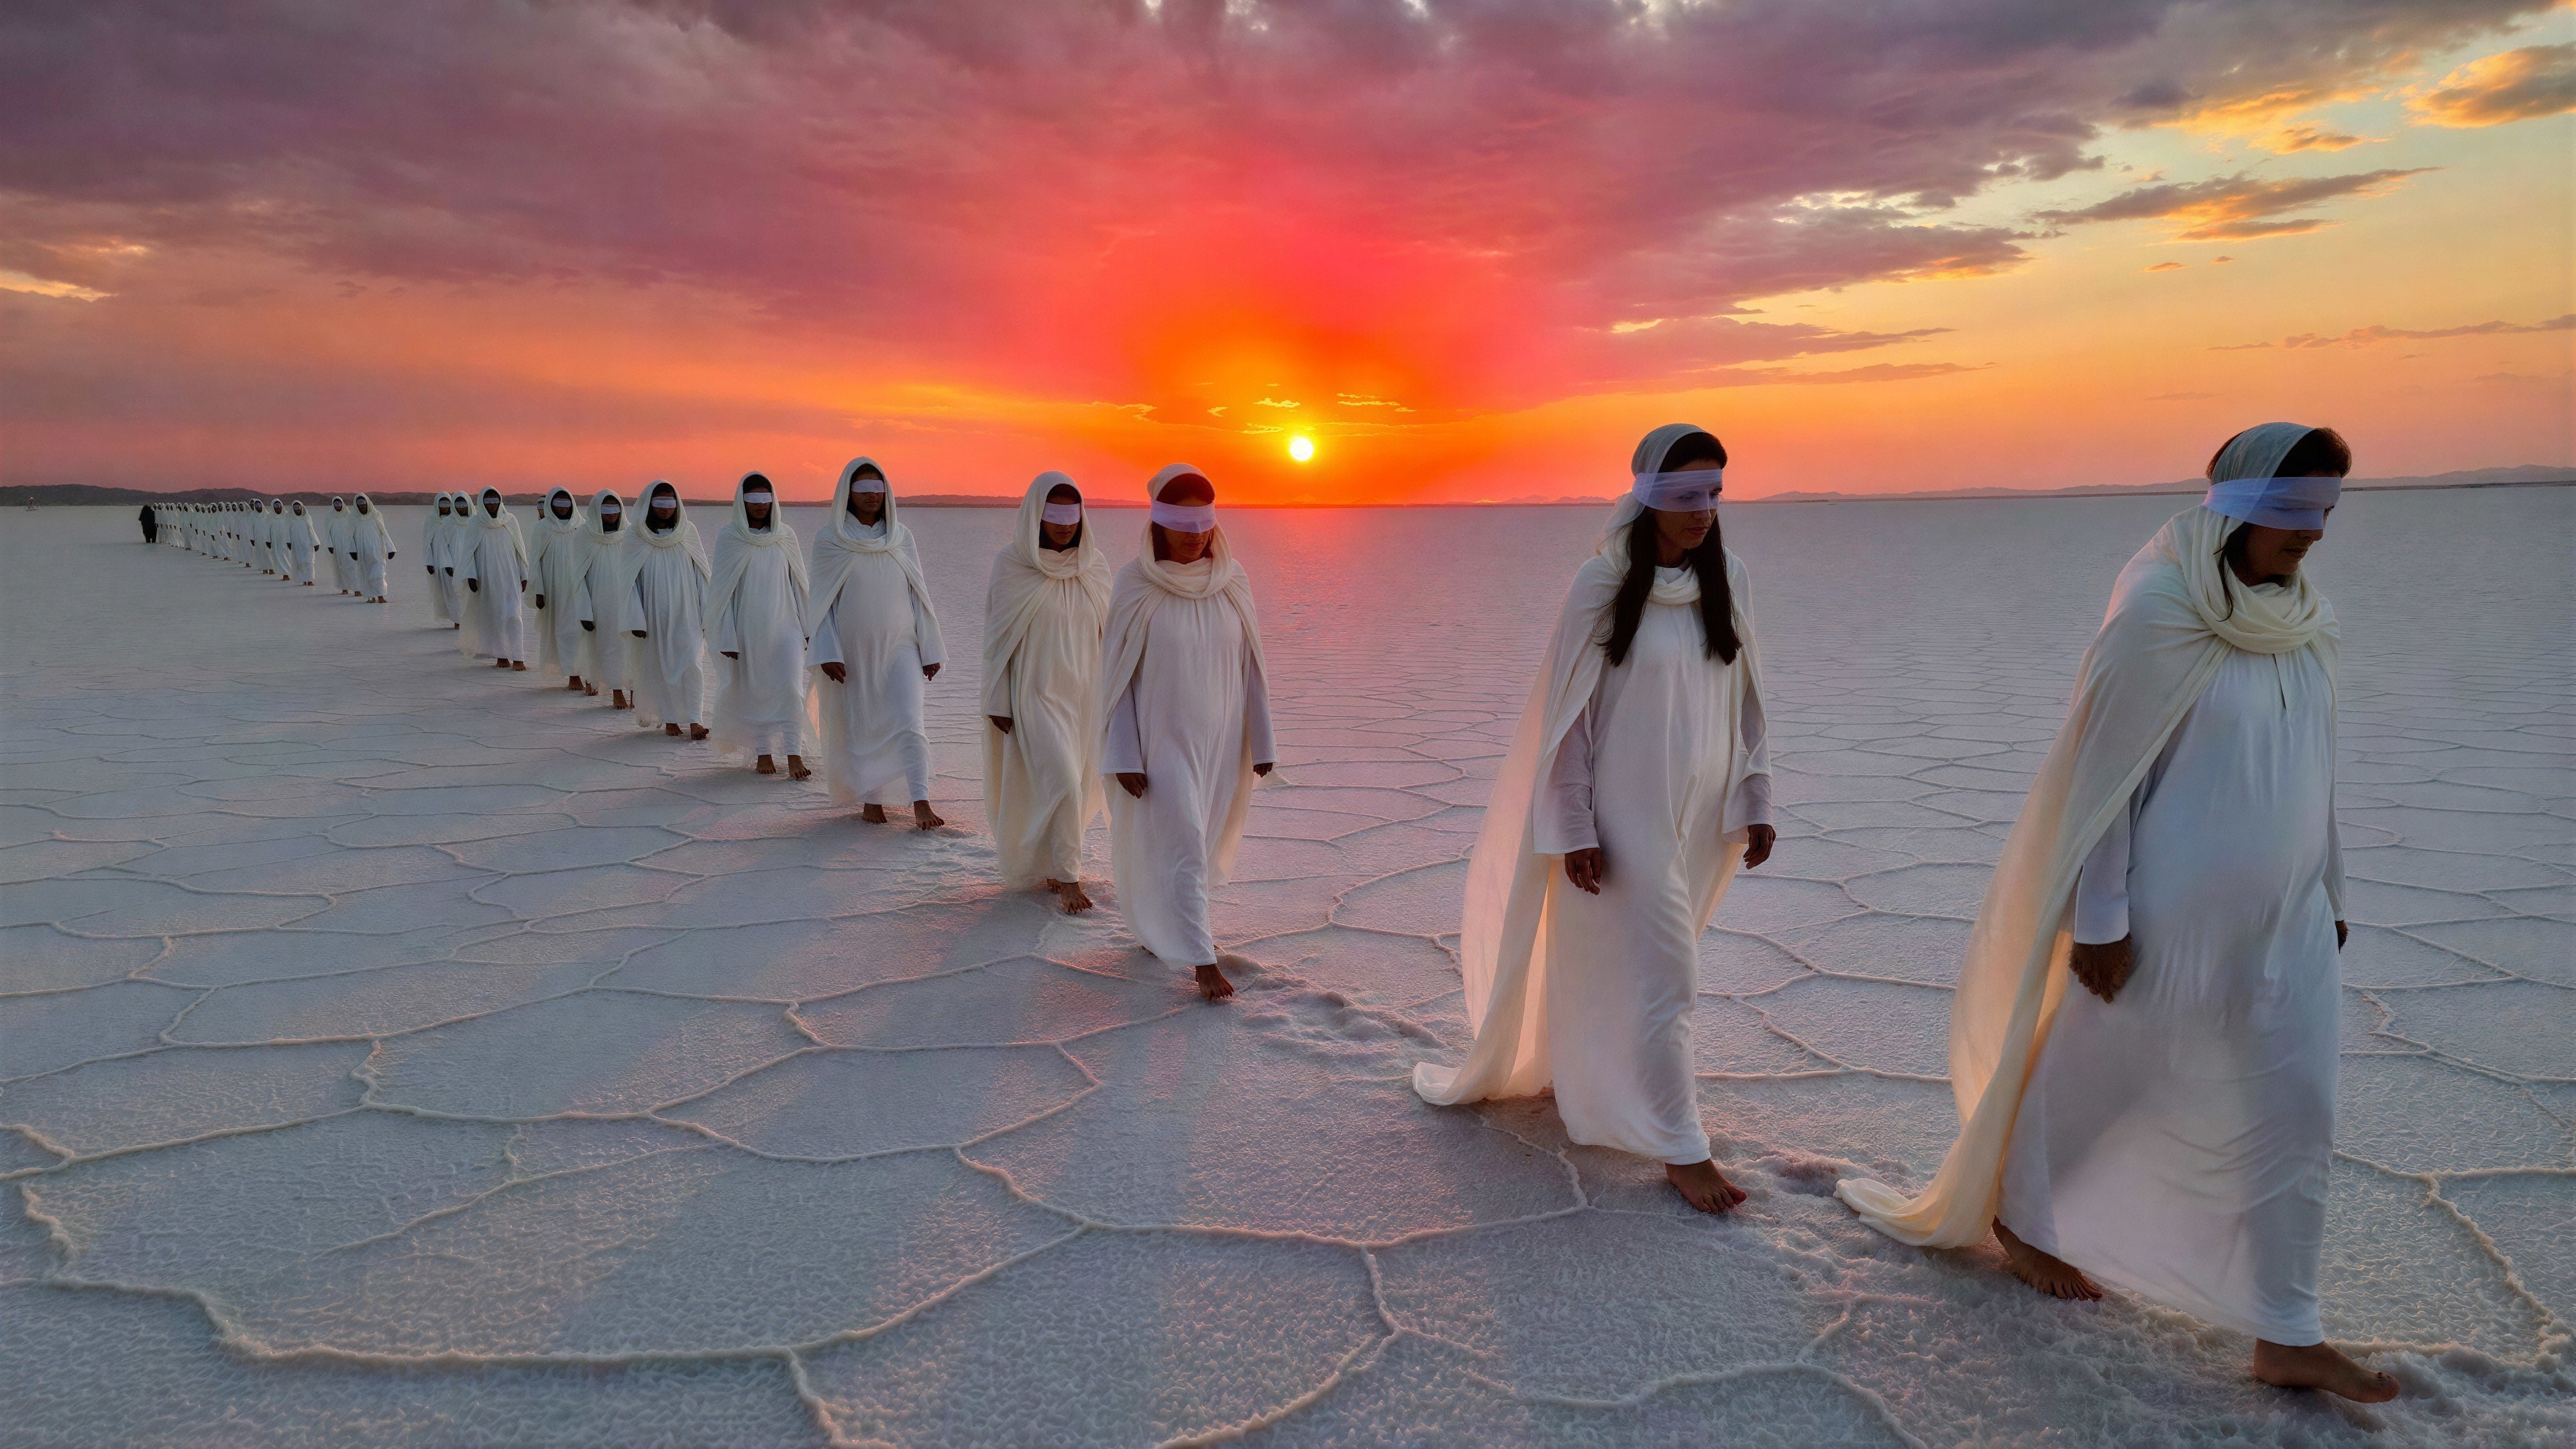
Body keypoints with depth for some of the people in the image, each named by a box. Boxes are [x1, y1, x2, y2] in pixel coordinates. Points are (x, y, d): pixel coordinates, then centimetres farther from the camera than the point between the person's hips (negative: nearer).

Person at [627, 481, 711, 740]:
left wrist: (706, 615, 2)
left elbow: (702, 574, 5)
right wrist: (636, 619, -5)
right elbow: (631, 579, 1)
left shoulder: (688, 532, 2)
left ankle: (694, 720, -9)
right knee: (660, 667, 6)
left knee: (690, 665, -10)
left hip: (685, 614, 0)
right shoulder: (637, 537, -1)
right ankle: (669, 719, 15)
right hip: (654, 616, 0)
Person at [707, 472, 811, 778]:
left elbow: (798, 583, 9)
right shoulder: (729, 537, -3)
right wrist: (727, 637, -4)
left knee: (791, 688, -10)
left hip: (785, 626, 1)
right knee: (755, 692, 6)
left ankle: (794, 755, -9)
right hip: (748, 629, -1)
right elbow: (722, 588, -1)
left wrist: (807, 627, 9)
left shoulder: (785, 535, 3)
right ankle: (763, 753, 17)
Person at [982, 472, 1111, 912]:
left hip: (1085, 693, 5)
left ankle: (1046, 864, 33)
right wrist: (998, 703, -6)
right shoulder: (1011, 564, -8)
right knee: (1062, 783, -14)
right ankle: (1067, 877, 2)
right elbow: (997, 637, -5)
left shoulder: (1094, 563, 2)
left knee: (1076, 785, 12)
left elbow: (1106, 629, 8)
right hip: (1037, 694, -4)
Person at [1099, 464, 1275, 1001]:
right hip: (1163, 739, -4)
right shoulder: (1134, 585, -11)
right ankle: (1202, 960, 4)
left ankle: (1169, 923, 40)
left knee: (1205, 840, 16)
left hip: (1220, 739, 4)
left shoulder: (1232, 582, -2)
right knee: (1183, 846, -5)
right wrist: (1124, 756, -10)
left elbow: (1250, 666, 2)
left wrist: (1261, 742, 2)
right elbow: (1118, 674, -8)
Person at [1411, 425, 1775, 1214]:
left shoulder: (1727, 578, 2)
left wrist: (1756, 801, 6)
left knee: (1618, 960, 17)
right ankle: (1680, 1148, 14)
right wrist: (1575, 828, -12)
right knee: (1660, 976, 0)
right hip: (1627, 815, -5)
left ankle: (1574, 1066, 41)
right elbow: (1568, 713, -11)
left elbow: (1746, 699, 7)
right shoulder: (1602, 585, -13)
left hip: (1701, 813, 5)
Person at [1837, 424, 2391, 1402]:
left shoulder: (2298, 621, 4)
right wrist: (2100, 919, -15)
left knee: (2295, 1115, 9)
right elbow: (2103, 772, -17)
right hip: (2166, 914, -7)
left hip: (2281, 919, 7)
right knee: (2092, 1073, 13)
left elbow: (2309, 771, 13)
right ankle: (2018, 1215, 38)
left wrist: (2328, 891, 17)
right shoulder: (2158, 616, -18)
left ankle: (2286, 1337, 22)